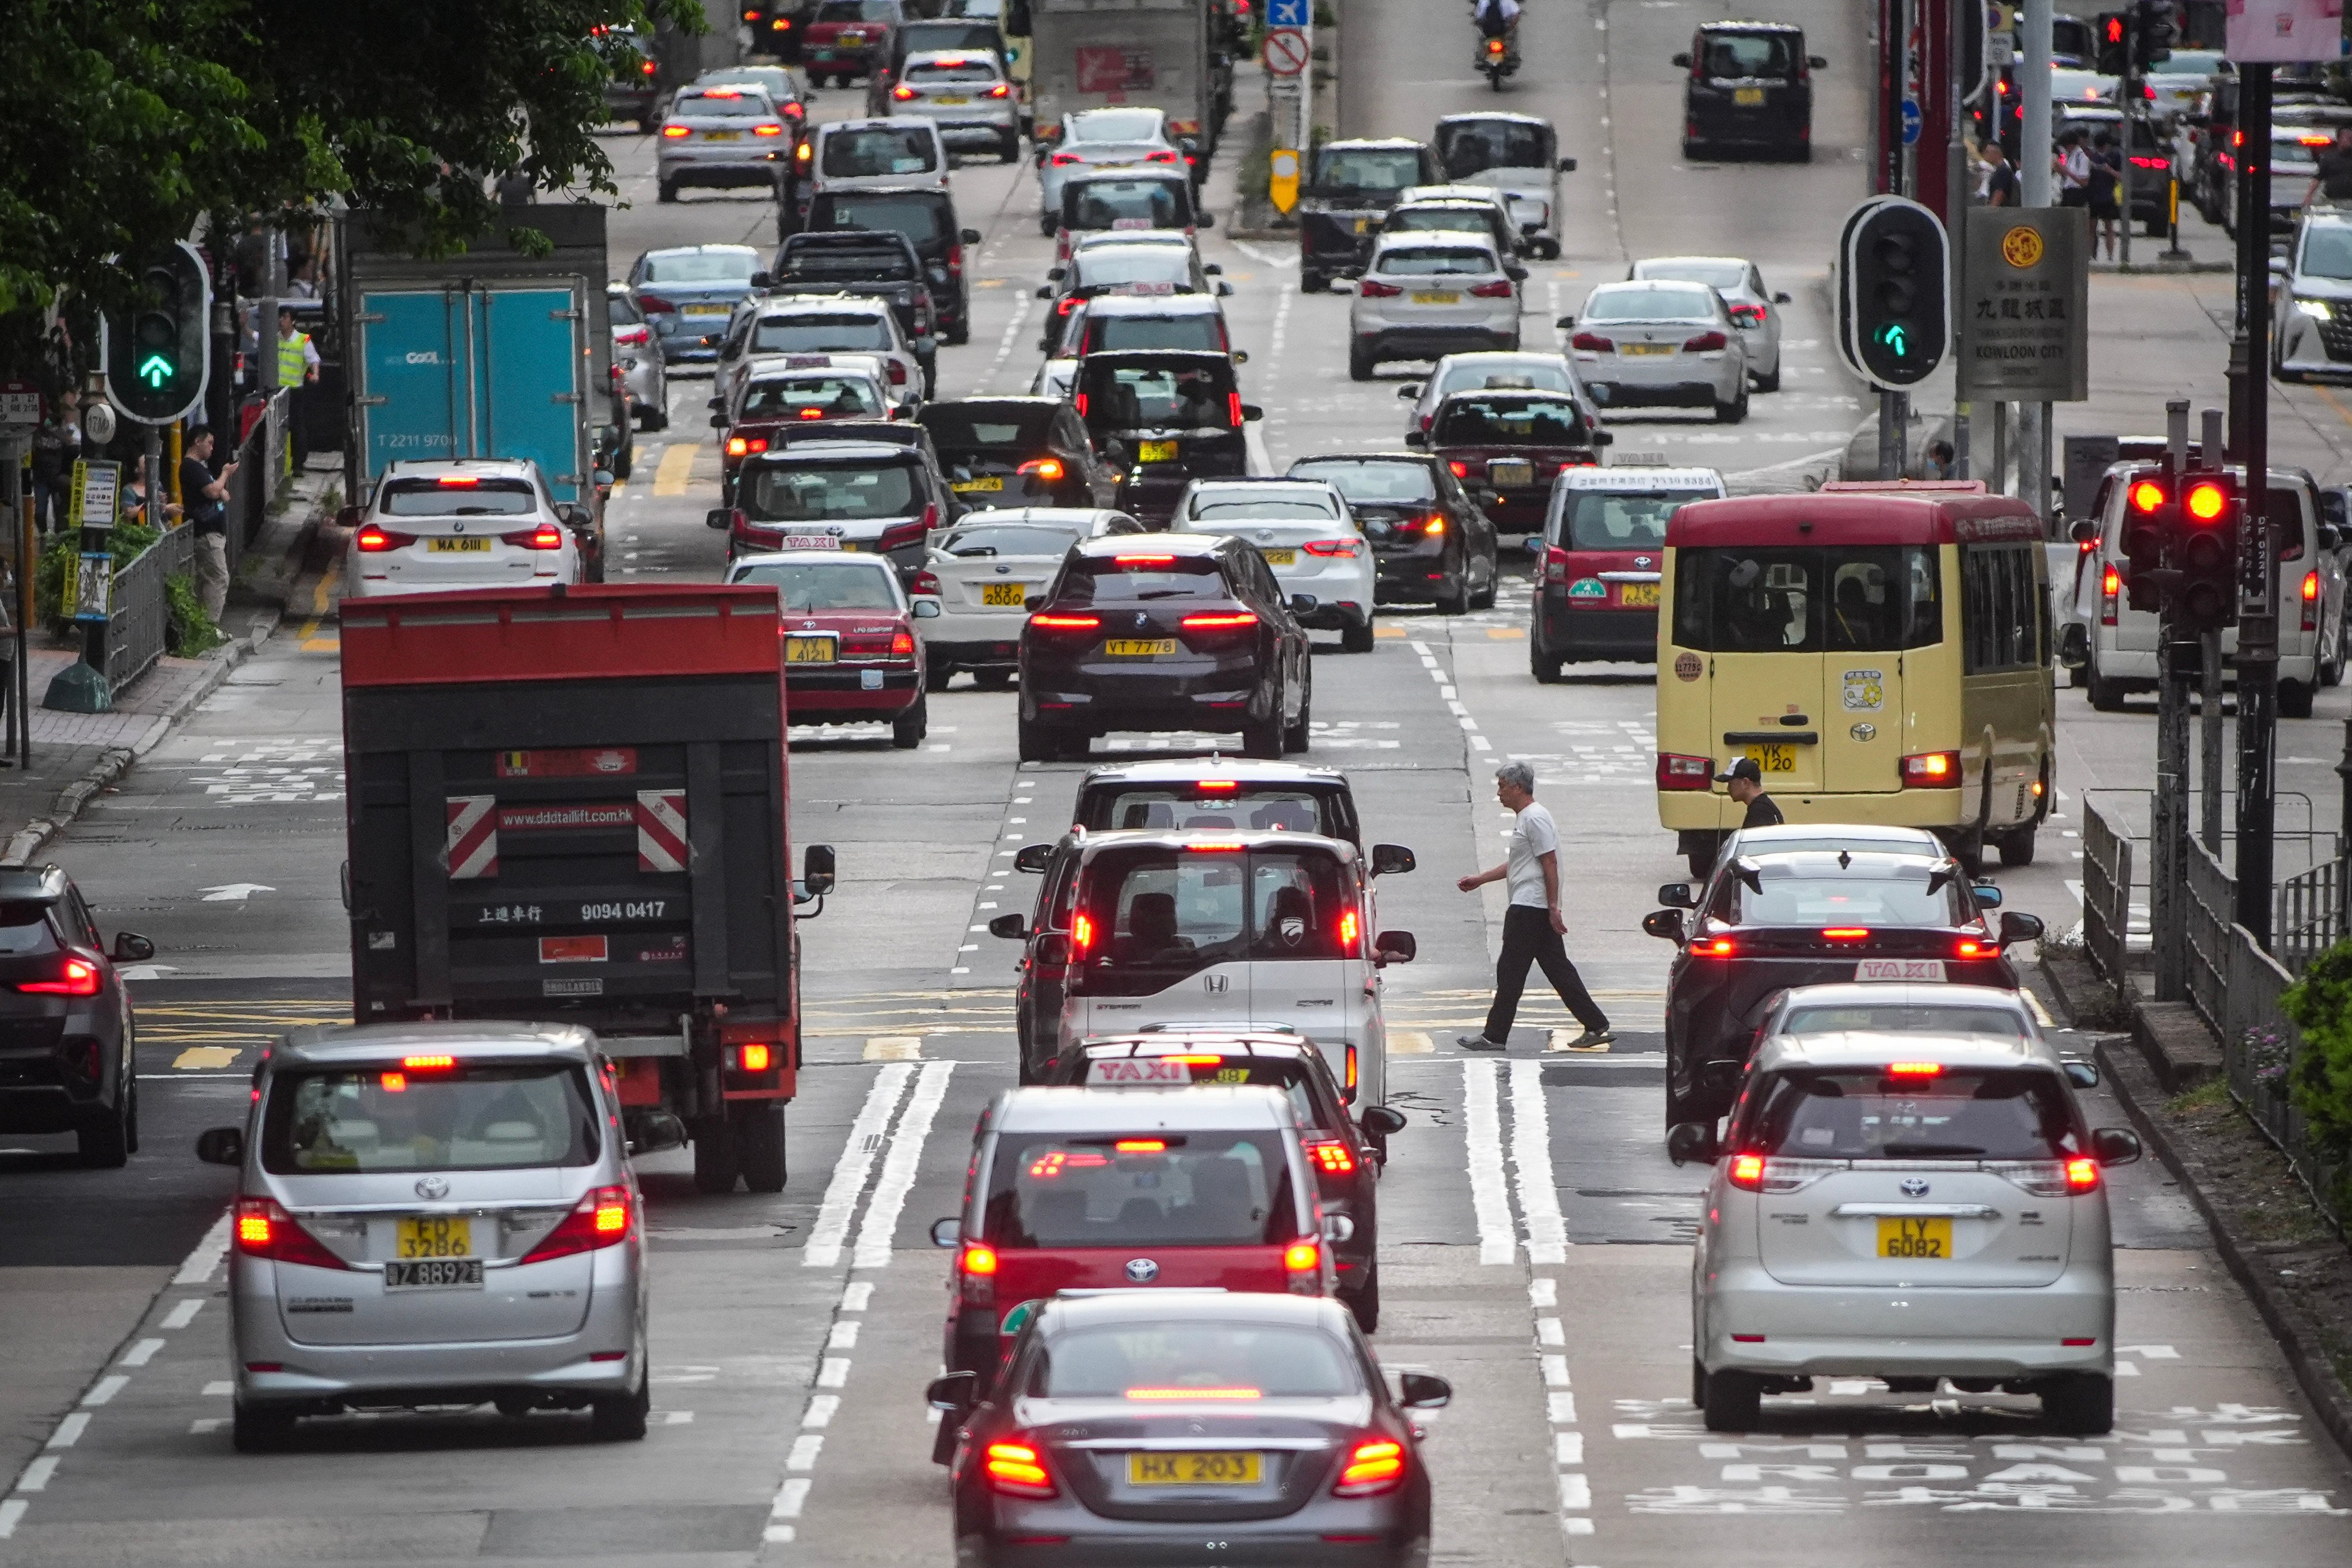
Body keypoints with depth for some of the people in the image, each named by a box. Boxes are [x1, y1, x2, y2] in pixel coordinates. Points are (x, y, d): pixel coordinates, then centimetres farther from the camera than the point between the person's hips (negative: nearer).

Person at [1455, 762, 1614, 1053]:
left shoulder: (1535, 819, -14)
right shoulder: (1524, 818, 18)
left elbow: (1550, 864, -19)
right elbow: (1515, 865, 28)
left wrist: (1553, 908, -21)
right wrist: (1479, 880, 27)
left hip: (1529, 909, -11)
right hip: (1537, 909, 11)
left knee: (1510, 972, -5)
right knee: (1557, 968, 9)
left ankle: (1494, 1036, -1)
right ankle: (1596, 1026, 8)